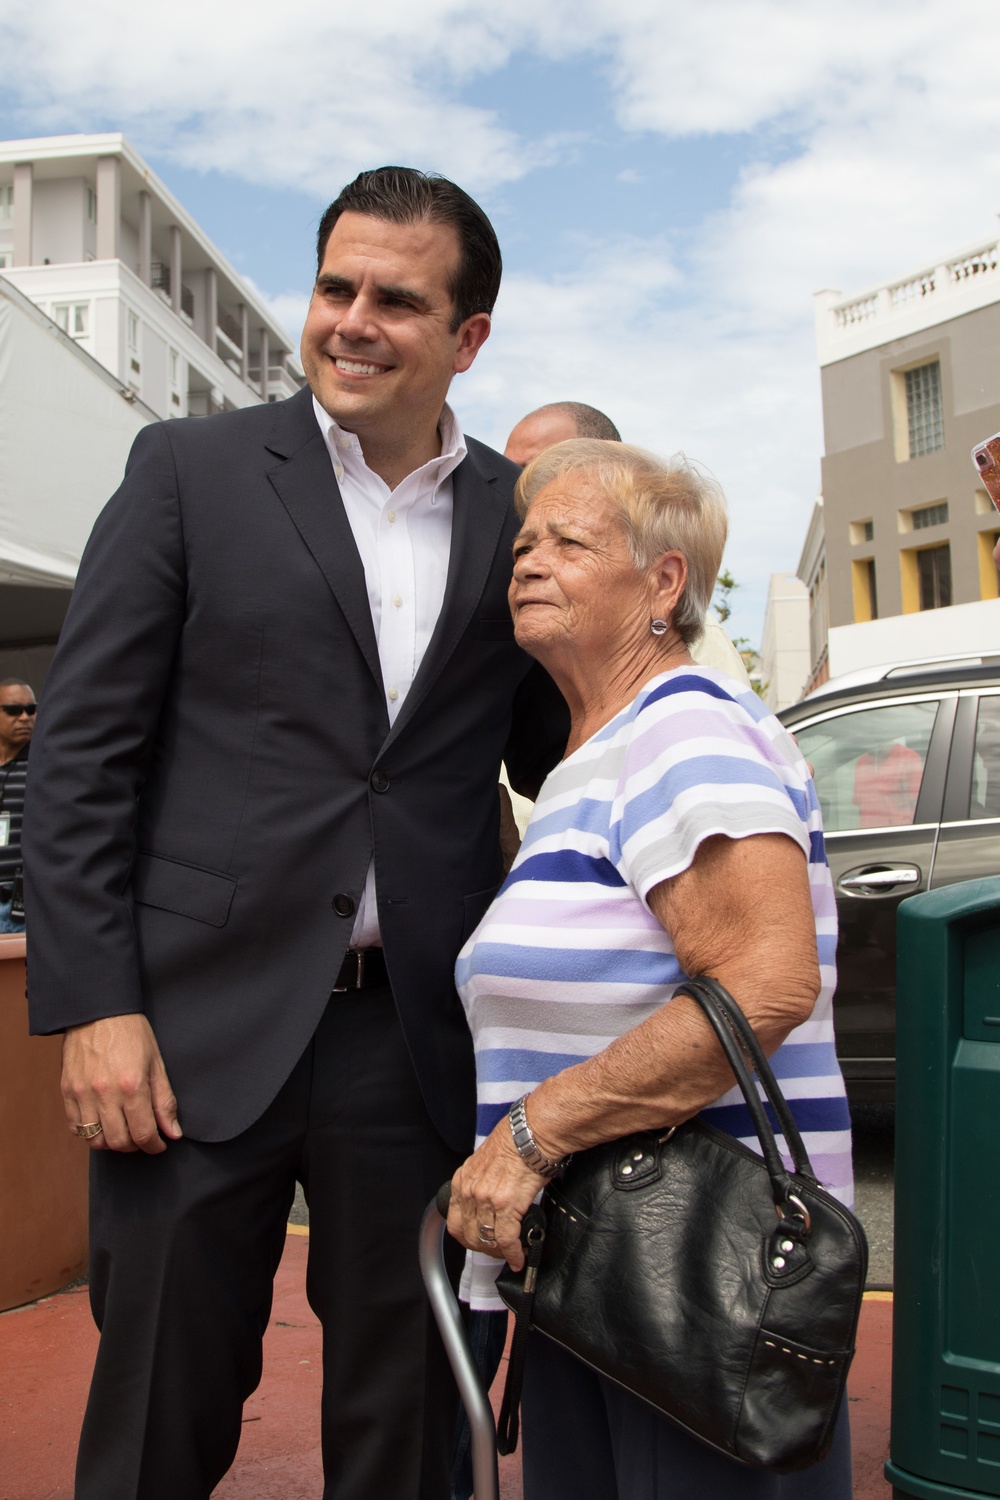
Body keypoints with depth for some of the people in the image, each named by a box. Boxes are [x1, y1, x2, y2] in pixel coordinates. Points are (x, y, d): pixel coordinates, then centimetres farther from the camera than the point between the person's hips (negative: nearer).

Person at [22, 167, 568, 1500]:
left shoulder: (519, 516, 9)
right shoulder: (192, 469, 3)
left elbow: (549, 758, 16)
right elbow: (81, 752, -2)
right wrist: (94, 1006, -9)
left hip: (418, 1044, 2)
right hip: (207, 1031, -2)